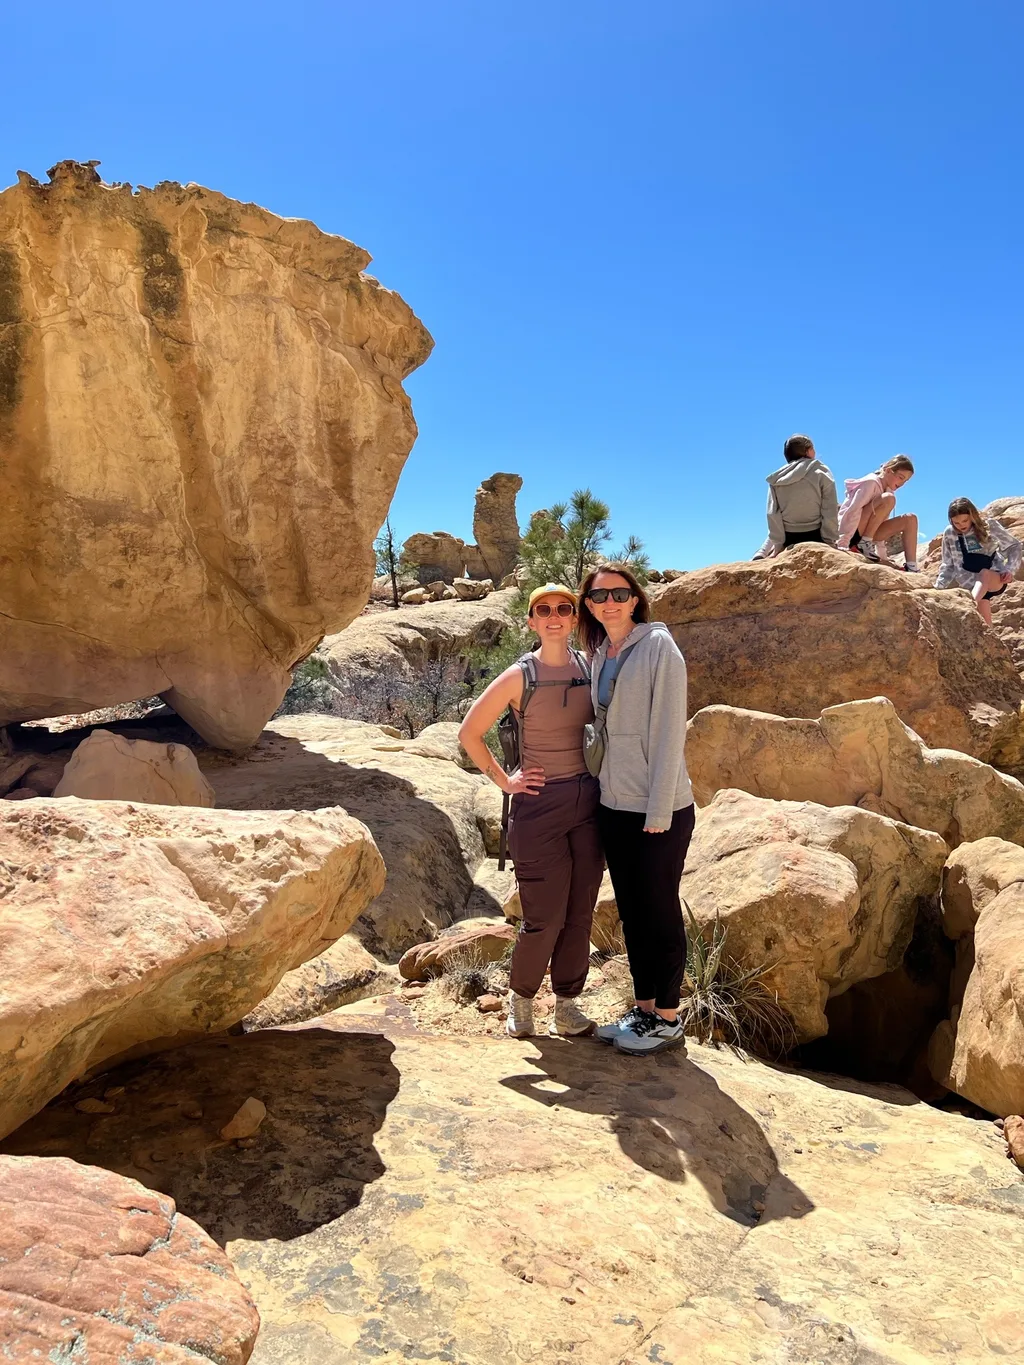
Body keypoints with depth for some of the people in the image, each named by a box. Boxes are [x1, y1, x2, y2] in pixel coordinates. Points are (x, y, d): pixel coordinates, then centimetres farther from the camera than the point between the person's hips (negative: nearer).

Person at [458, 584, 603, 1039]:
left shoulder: (591, 668, 4)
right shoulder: (520, 676, -8)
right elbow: (469, 732, -3)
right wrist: (503, 780, -4)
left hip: (588, 801, 4)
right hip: (539, 805, -4)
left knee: (580, 913, 8)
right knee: (545, 917, -1)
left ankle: (566, 1003, 24)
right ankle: (520, 996, 23)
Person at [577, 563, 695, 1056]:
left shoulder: (658, 647, -12)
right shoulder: (599, 654, 10)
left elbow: (669, 732, -15)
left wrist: (658, 812, -17)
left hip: (659, 810, -7)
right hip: (614, 805, 7)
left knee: (660, 911, 5)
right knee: (631, 911, 15)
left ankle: (667, 1018, 20)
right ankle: (643, 1009, 28)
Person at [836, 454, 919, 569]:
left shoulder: (888, 490, 16)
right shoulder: (871, 482, -12)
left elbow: (880, 521, 18)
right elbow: (853, 511, -24)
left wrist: (883, 557, 13)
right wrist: (843, 544, -34)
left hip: (866, 534, 9)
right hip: (852, 531, -9)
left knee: (910, 519, 1)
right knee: (888, 499, -24)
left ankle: (911, 567, -6)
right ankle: (864, 544, -20)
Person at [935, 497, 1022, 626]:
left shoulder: (989, 525, -7)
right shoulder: (949, 533, 0)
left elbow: (1015, 546, -2)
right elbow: (948, 565, 9)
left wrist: (1010, 570, -18)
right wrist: (938, 588, -3)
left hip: (995, 580, -3)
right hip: (971, 585, 3)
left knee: (984, 573, -38)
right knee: (983, 624, -14)